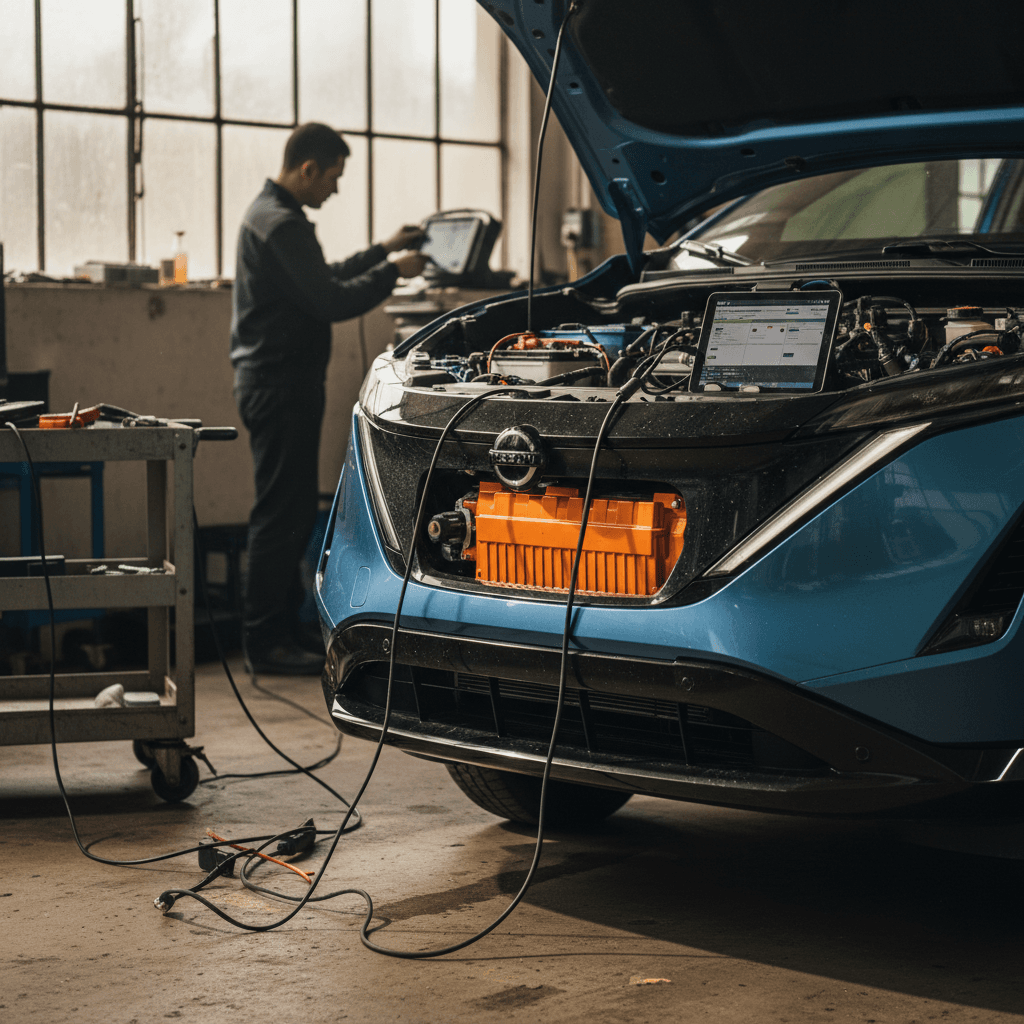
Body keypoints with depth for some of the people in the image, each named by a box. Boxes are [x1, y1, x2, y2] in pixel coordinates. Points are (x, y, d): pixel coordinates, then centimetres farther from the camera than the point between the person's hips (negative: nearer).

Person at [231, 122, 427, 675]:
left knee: (294, 510, 15)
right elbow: (331, 302, -22)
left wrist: (382, 251, 21)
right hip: (279, 385, -11)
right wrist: (392, 271, -11)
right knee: (281, 514, -7)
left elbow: (324, 278, 26)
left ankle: (284, 627, 21)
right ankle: (264, 642, -2)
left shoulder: (271, 212, 17)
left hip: (282, 383, 11)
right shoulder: (281, 224, -17)